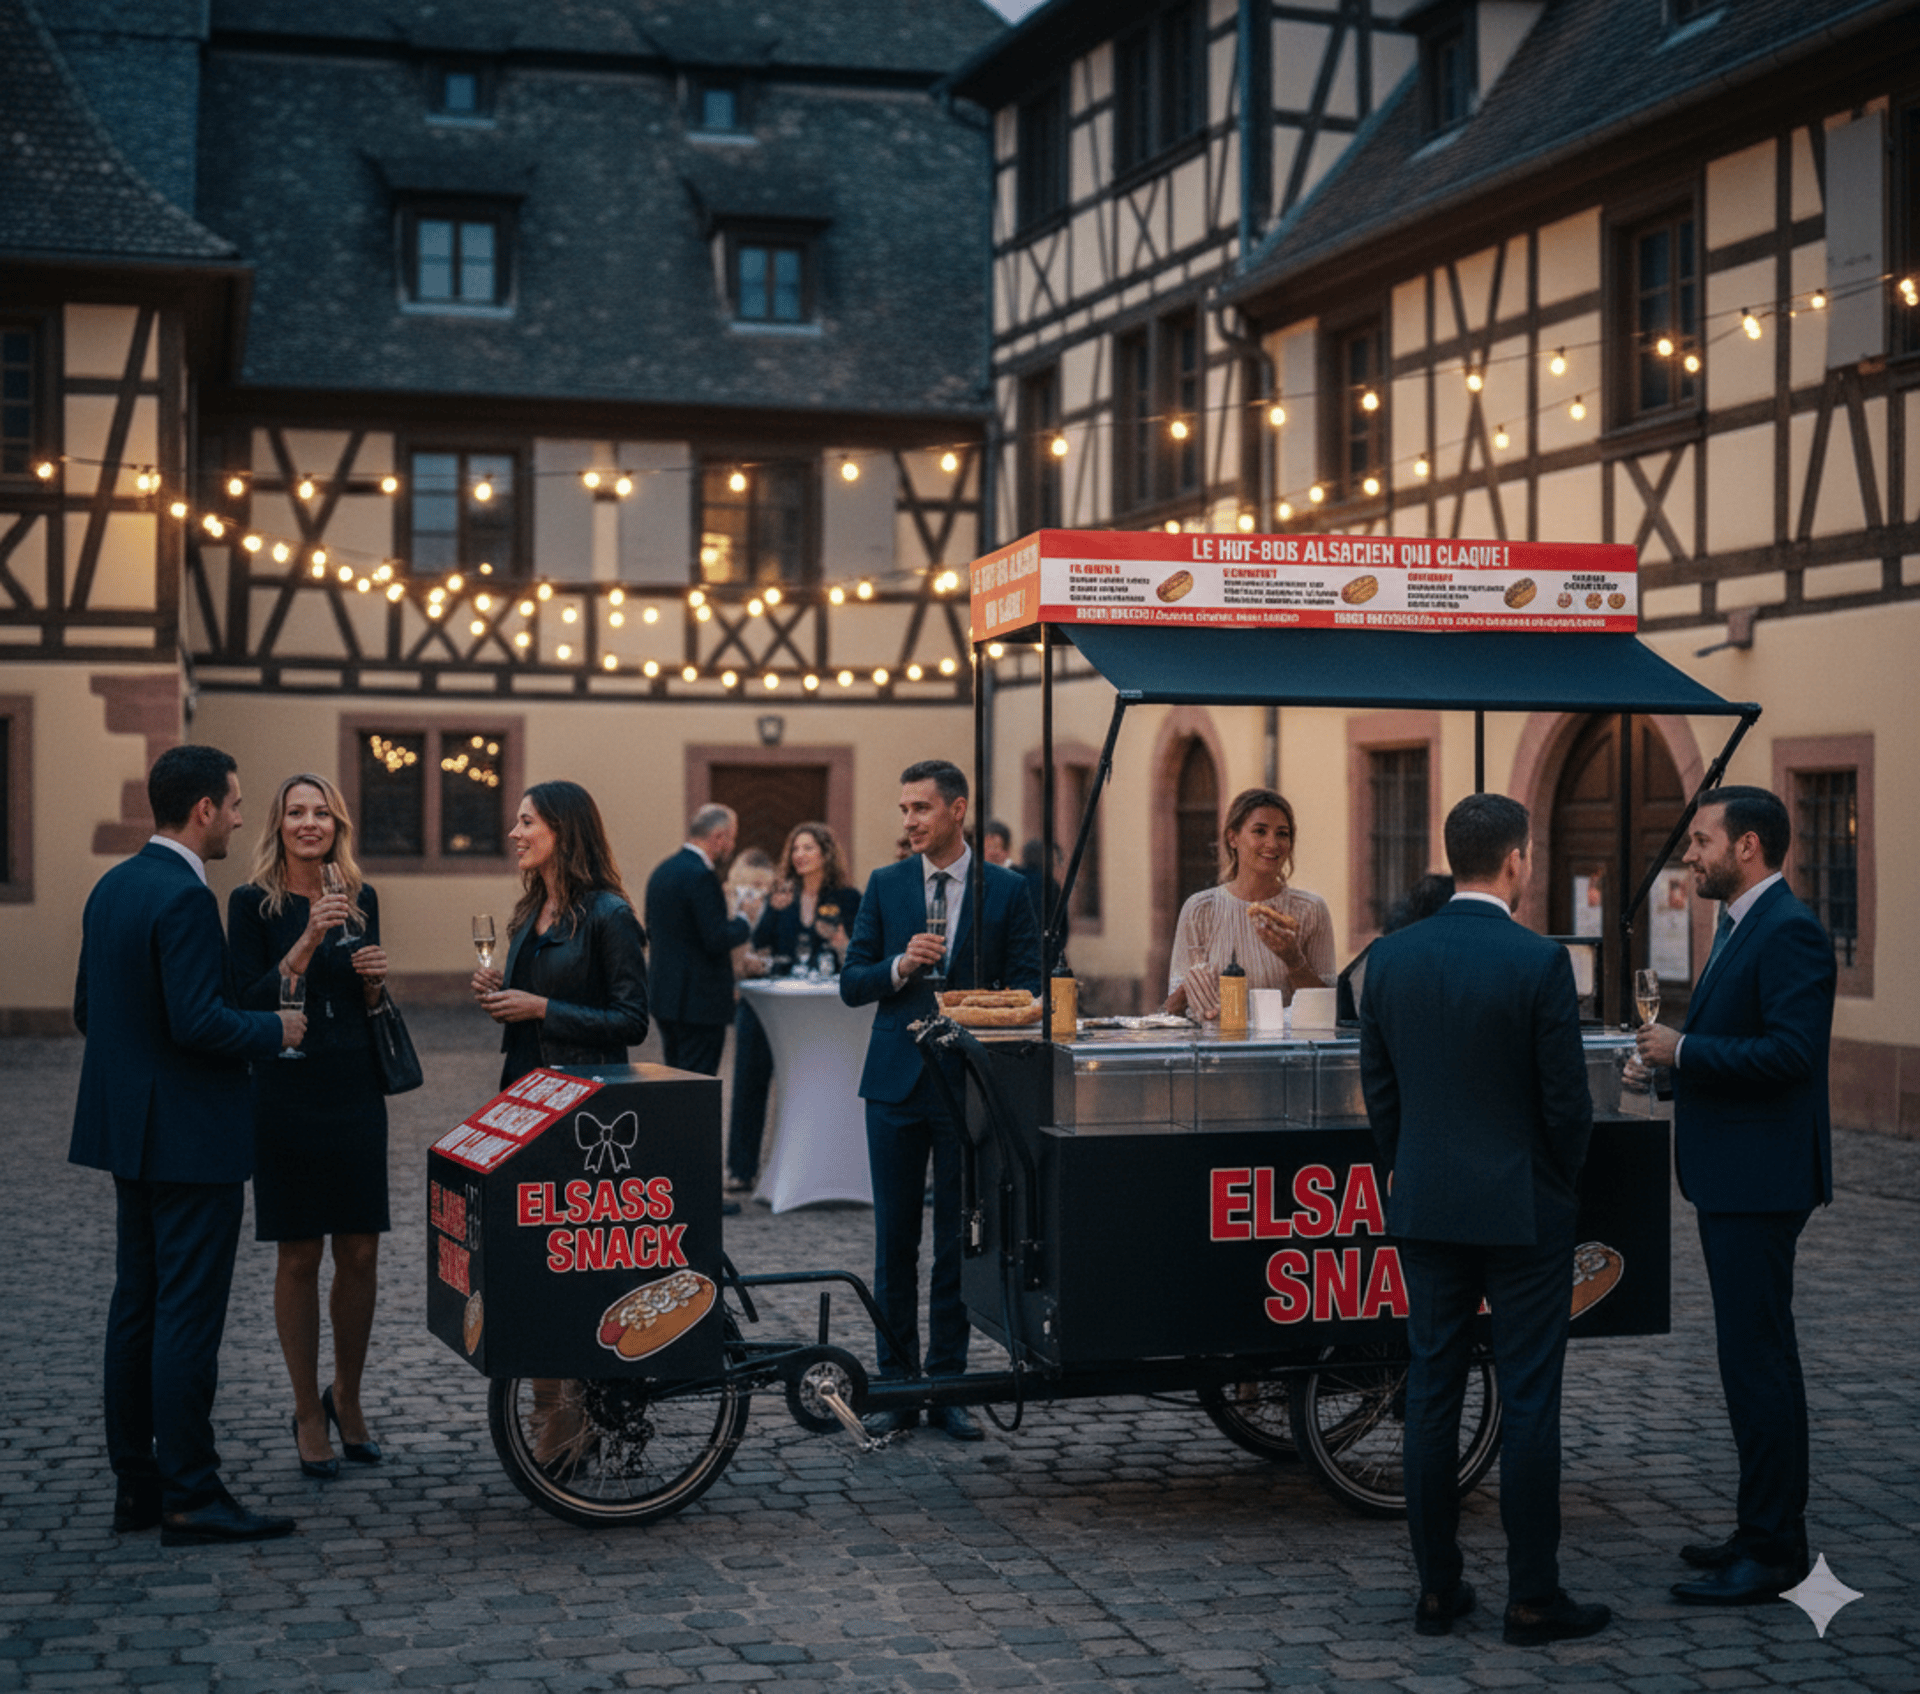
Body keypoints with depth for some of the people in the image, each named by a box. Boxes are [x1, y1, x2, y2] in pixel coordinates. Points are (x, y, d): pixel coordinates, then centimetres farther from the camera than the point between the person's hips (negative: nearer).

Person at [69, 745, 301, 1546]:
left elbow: (87, 1009, 15)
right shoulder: (184, 897, -19)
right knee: (189, 1314, -5)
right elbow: (198, 1021, -25)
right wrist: (276, 1029, -10)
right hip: (191, 1136, -10)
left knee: (136, 1306, 13)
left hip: (132, 1132, 10)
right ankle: (189, 1496, 0)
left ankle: (134, 1484, 20)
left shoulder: (112, 886, 10)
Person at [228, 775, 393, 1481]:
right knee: (299, 1258, 2)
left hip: (356, 1092, 4)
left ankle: (346, 1397, 24)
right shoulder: (253, 902, -4)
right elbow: (250, 1003, -11)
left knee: (360, 1254, 5)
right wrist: (308, 941, -21)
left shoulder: (361, 898, 9)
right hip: (287, 1096, -4)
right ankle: (308, 1413, 14)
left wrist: (375, 980, -5)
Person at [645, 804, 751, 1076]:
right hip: (701, 1001, -9)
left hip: (666, 993, 9)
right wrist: (744, 923, -3)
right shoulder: (701, 875, -17)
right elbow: (717, 940, -21)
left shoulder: (663, 870, 12)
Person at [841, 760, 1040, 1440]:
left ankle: (947, 1384, 13)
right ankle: (896, 1384, 13)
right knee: (895, 1239, 5)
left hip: (969, 1082, -1)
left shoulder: (1006, 890, 2)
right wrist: (900, 967, -12)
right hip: (896, 1082, 2)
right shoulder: (885, 886, 7)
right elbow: (851, 984, 6)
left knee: (958, 1242, 4)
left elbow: (1028, 988, 2)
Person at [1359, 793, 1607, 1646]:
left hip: (1425, 1207, 5)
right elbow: (1567, 1101, -10)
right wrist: (1560, 1183, 7)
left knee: (1432, 1394, 10)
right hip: (1522, 1208, -4)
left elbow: (1377, 1085, 7)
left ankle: (1438, 1589, 16)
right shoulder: (1539, 961, -14)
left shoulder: (1392, 956, 0)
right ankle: (1533, 1599, 8)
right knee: (1528, 1402, 2)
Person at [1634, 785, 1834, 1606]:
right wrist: (1676, 1055, 8)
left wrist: (1685, 1051, -18)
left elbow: (1792, 1050, -26)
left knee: (1757, 1359, -6)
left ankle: (1772, 1550, 1)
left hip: (1759, 1184, -11)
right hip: (1732, 1179, 11)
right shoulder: (1742, 928, 16)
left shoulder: (1789, 932, -16)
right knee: (1756, 1355, 16)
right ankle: (1765, 1530, 25)